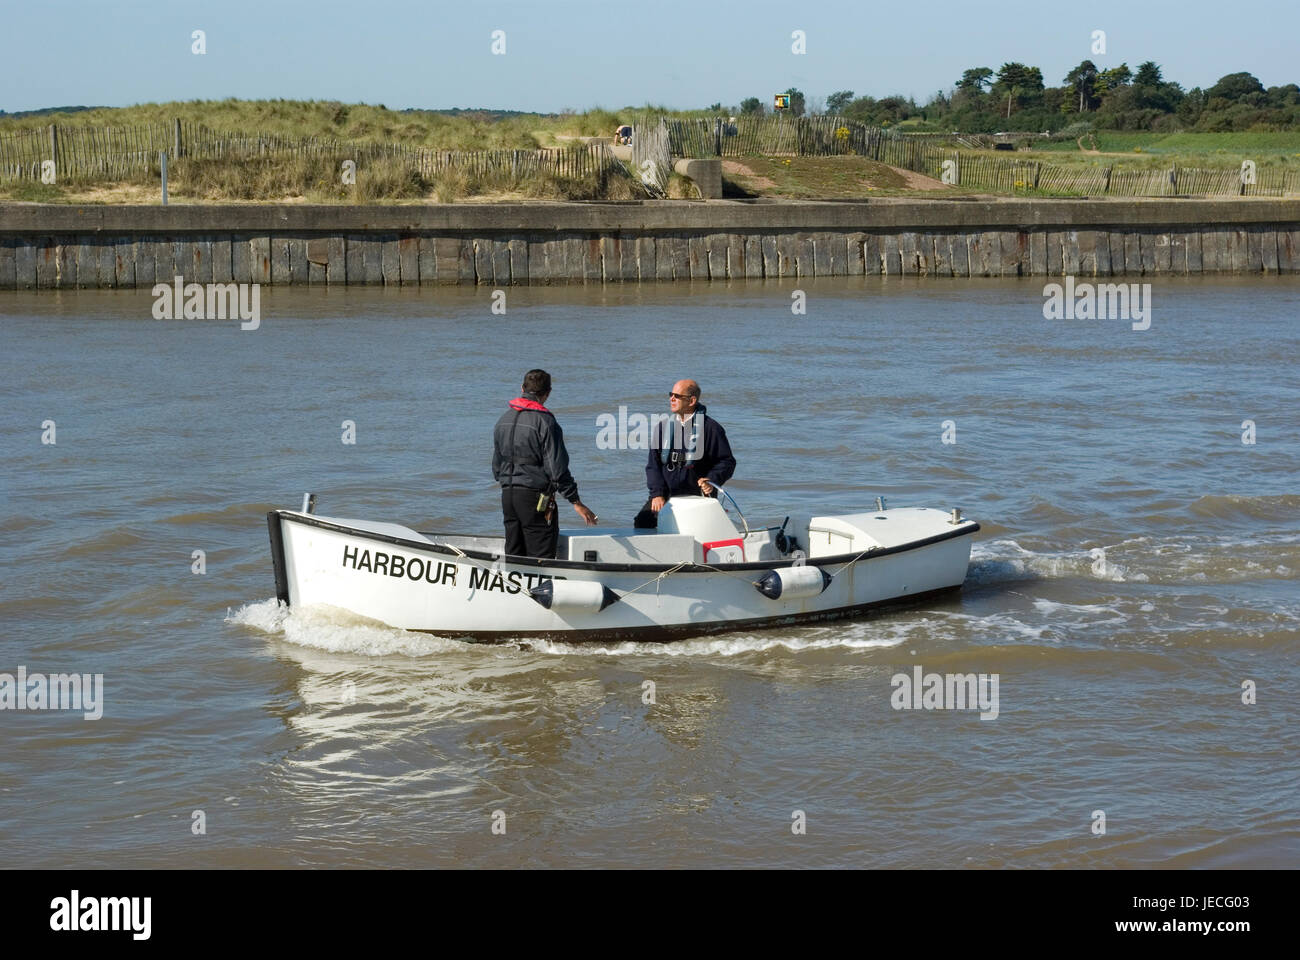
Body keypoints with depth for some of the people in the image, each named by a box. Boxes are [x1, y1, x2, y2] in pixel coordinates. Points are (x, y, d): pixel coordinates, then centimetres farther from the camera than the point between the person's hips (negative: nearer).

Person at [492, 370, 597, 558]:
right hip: (535, 498, -7)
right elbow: (557, 468, -16)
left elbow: (496, 466, 17)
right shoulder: (545, 422, -13)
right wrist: (576, 502, -12)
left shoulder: (503, 420, 10)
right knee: (540, 558, -4)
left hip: (507, 495, 7)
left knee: (514, 556, 13)